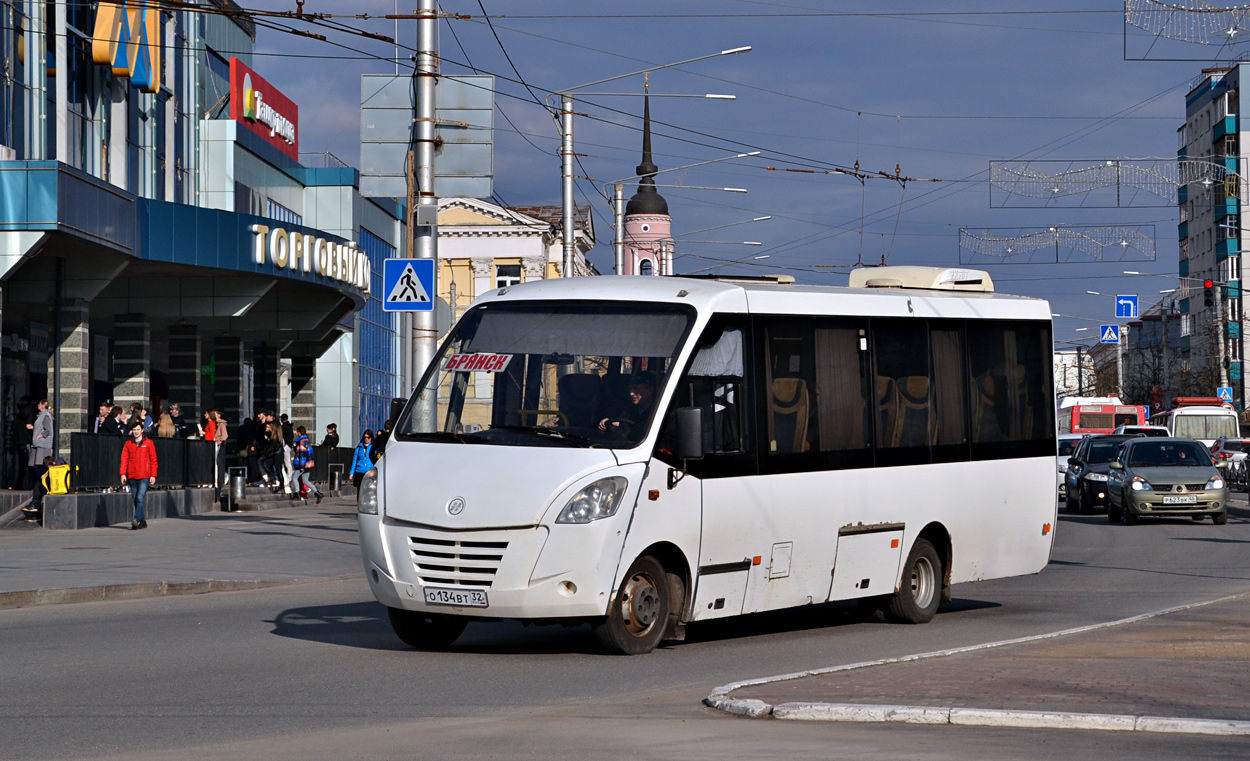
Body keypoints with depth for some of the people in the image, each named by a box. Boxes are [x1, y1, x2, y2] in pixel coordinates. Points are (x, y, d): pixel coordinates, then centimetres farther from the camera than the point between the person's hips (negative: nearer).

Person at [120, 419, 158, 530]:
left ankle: (137, 519, -25)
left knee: (140, 498, -17)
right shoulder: (128, 443, 10)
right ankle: (142, 521, 15)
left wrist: (153, 475, -2)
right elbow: (124, 459, 8)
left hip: (144, 476, -4)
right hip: (132, 477, 4)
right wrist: (123, 474, -3)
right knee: (136, 499, 7)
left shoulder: (148, 443, 3)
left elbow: (153, 460, 4)